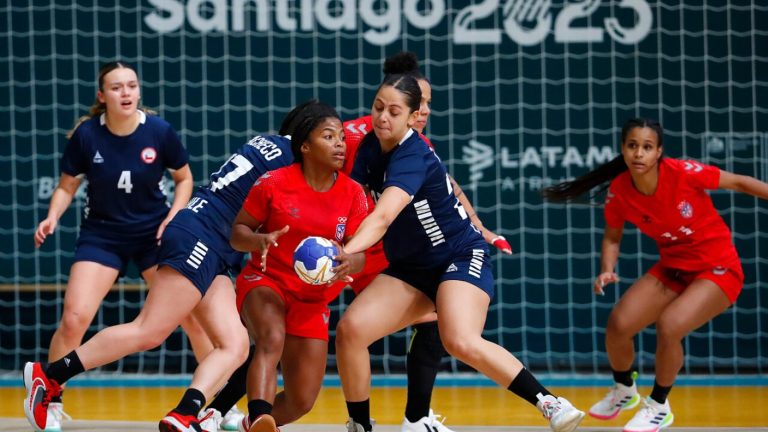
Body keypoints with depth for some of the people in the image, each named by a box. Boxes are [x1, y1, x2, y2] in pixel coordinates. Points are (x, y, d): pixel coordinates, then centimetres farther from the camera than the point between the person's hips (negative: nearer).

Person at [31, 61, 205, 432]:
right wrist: (52, 217, -18)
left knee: (193, 315, -5)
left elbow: (184, 179, 3)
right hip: (102, 235, 0)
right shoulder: (86, 134, -14)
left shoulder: (159, 132, -13)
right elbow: (67, 186, 0)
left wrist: (174, 216, -11)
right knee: (74, 318, -15)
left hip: (154, 234, 0)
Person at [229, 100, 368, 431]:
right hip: (265, 283, -4)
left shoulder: (353, 194, -4)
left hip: (313, 302, 4)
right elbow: (237, 233, -3)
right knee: (272, 339, -38)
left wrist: (349, 263, -31)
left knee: (302, 401, 2)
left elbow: (360, 254, -7)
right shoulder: (273, 183, -11)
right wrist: (261, 240, -26)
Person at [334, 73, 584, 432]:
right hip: (410, 268, 7)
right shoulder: (369, 149, 0)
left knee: (462, 342, -33)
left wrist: (346, 251, -56)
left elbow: (382, 217, -40)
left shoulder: (413, 157, -25)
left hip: (461, 257, -7)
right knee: (350, 329, -14)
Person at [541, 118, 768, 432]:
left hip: (718, 269, -5)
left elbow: (740, 183, -12)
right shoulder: (619, 191, -13)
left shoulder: (683, 173, -25)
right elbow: (612, 237, 6)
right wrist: (607, 270, -12)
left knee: (668, 326, -26)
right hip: (672, 268, 5)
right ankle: (624, 391, 26)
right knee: (618, 325, -7)